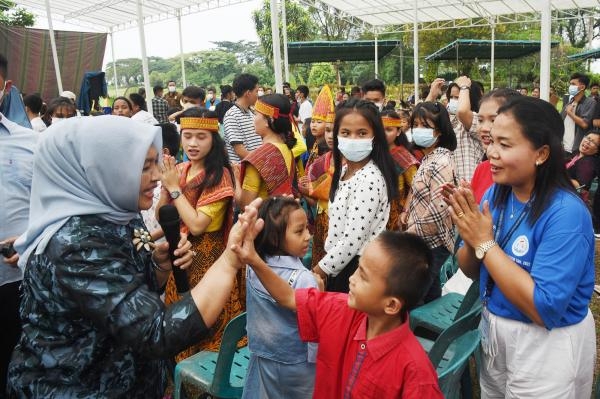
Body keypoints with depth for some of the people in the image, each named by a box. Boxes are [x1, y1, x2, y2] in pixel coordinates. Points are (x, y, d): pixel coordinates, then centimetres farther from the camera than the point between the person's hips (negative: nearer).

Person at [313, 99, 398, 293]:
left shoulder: (370, 179, -23)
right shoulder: (344, 170, 5)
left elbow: (353, 239, -24)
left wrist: (321, 269, -14)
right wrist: (326, 264, 11)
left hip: (358, 266, -8)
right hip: (339, 265, 8)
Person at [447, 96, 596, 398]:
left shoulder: (566, 213, -24)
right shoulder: (496, 193, -6)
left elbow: (544, 309, -29)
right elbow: (473, 272, 2)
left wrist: (485, 243, -27)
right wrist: (470, 239, -19)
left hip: (546, 348, -6)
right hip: (493, 332, 6)